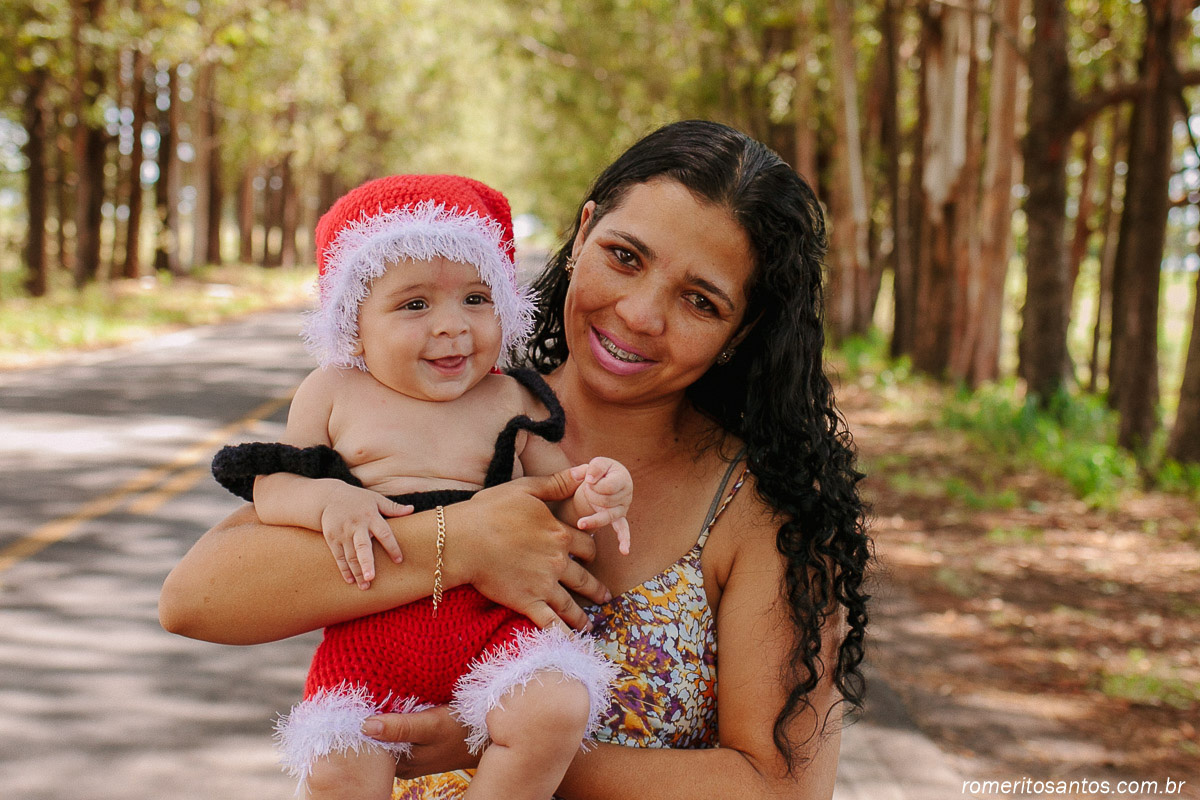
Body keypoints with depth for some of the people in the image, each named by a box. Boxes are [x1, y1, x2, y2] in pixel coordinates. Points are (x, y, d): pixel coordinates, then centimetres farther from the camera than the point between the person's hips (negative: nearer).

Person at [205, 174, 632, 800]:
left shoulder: (513, 402, 12)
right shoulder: (333, 394, 11)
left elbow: (560, 491, 15)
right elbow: (269, 488, 9)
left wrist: (596, 494, -9)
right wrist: (328, 499, -12)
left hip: (491, 620, 1)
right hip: (369, 630, 0)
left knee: (556, 711, -25)